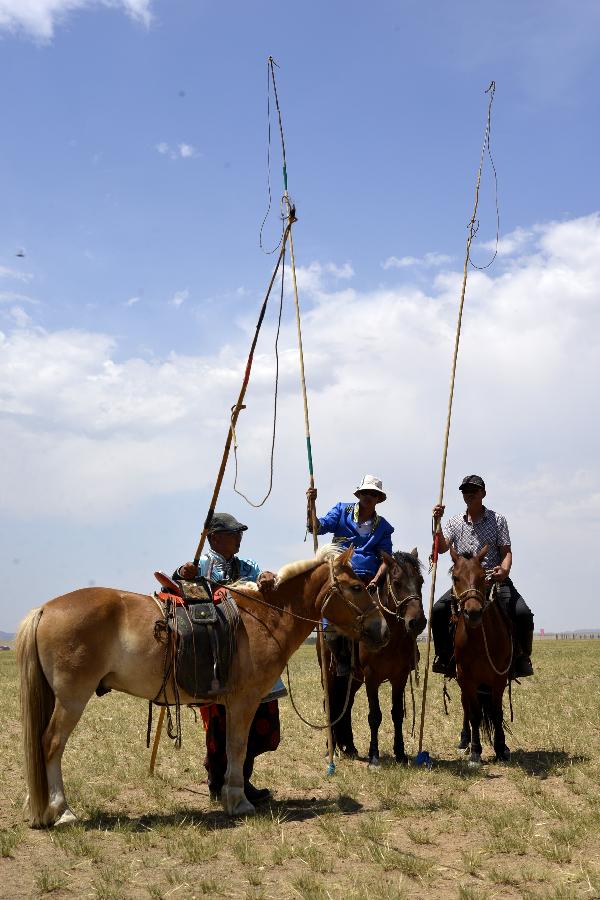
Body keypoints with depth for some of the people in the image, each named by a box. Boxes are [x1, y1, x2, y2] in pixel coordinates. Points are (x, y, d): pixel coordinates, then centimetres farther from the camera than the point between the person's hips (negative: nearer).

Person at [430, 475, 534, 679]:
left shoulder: (497, 520, 5)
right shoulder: (454, 523, 10)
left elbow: (506, 552, -1)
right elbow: (441, 548, -5)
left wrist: (504, 570, -23)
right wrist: (437, 522, -18)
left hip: (495, 579, -1)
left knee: (523, 613, -22)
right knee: (439, 610, -21)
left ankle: (521, 657, 2)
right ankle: (445, 656, -3)